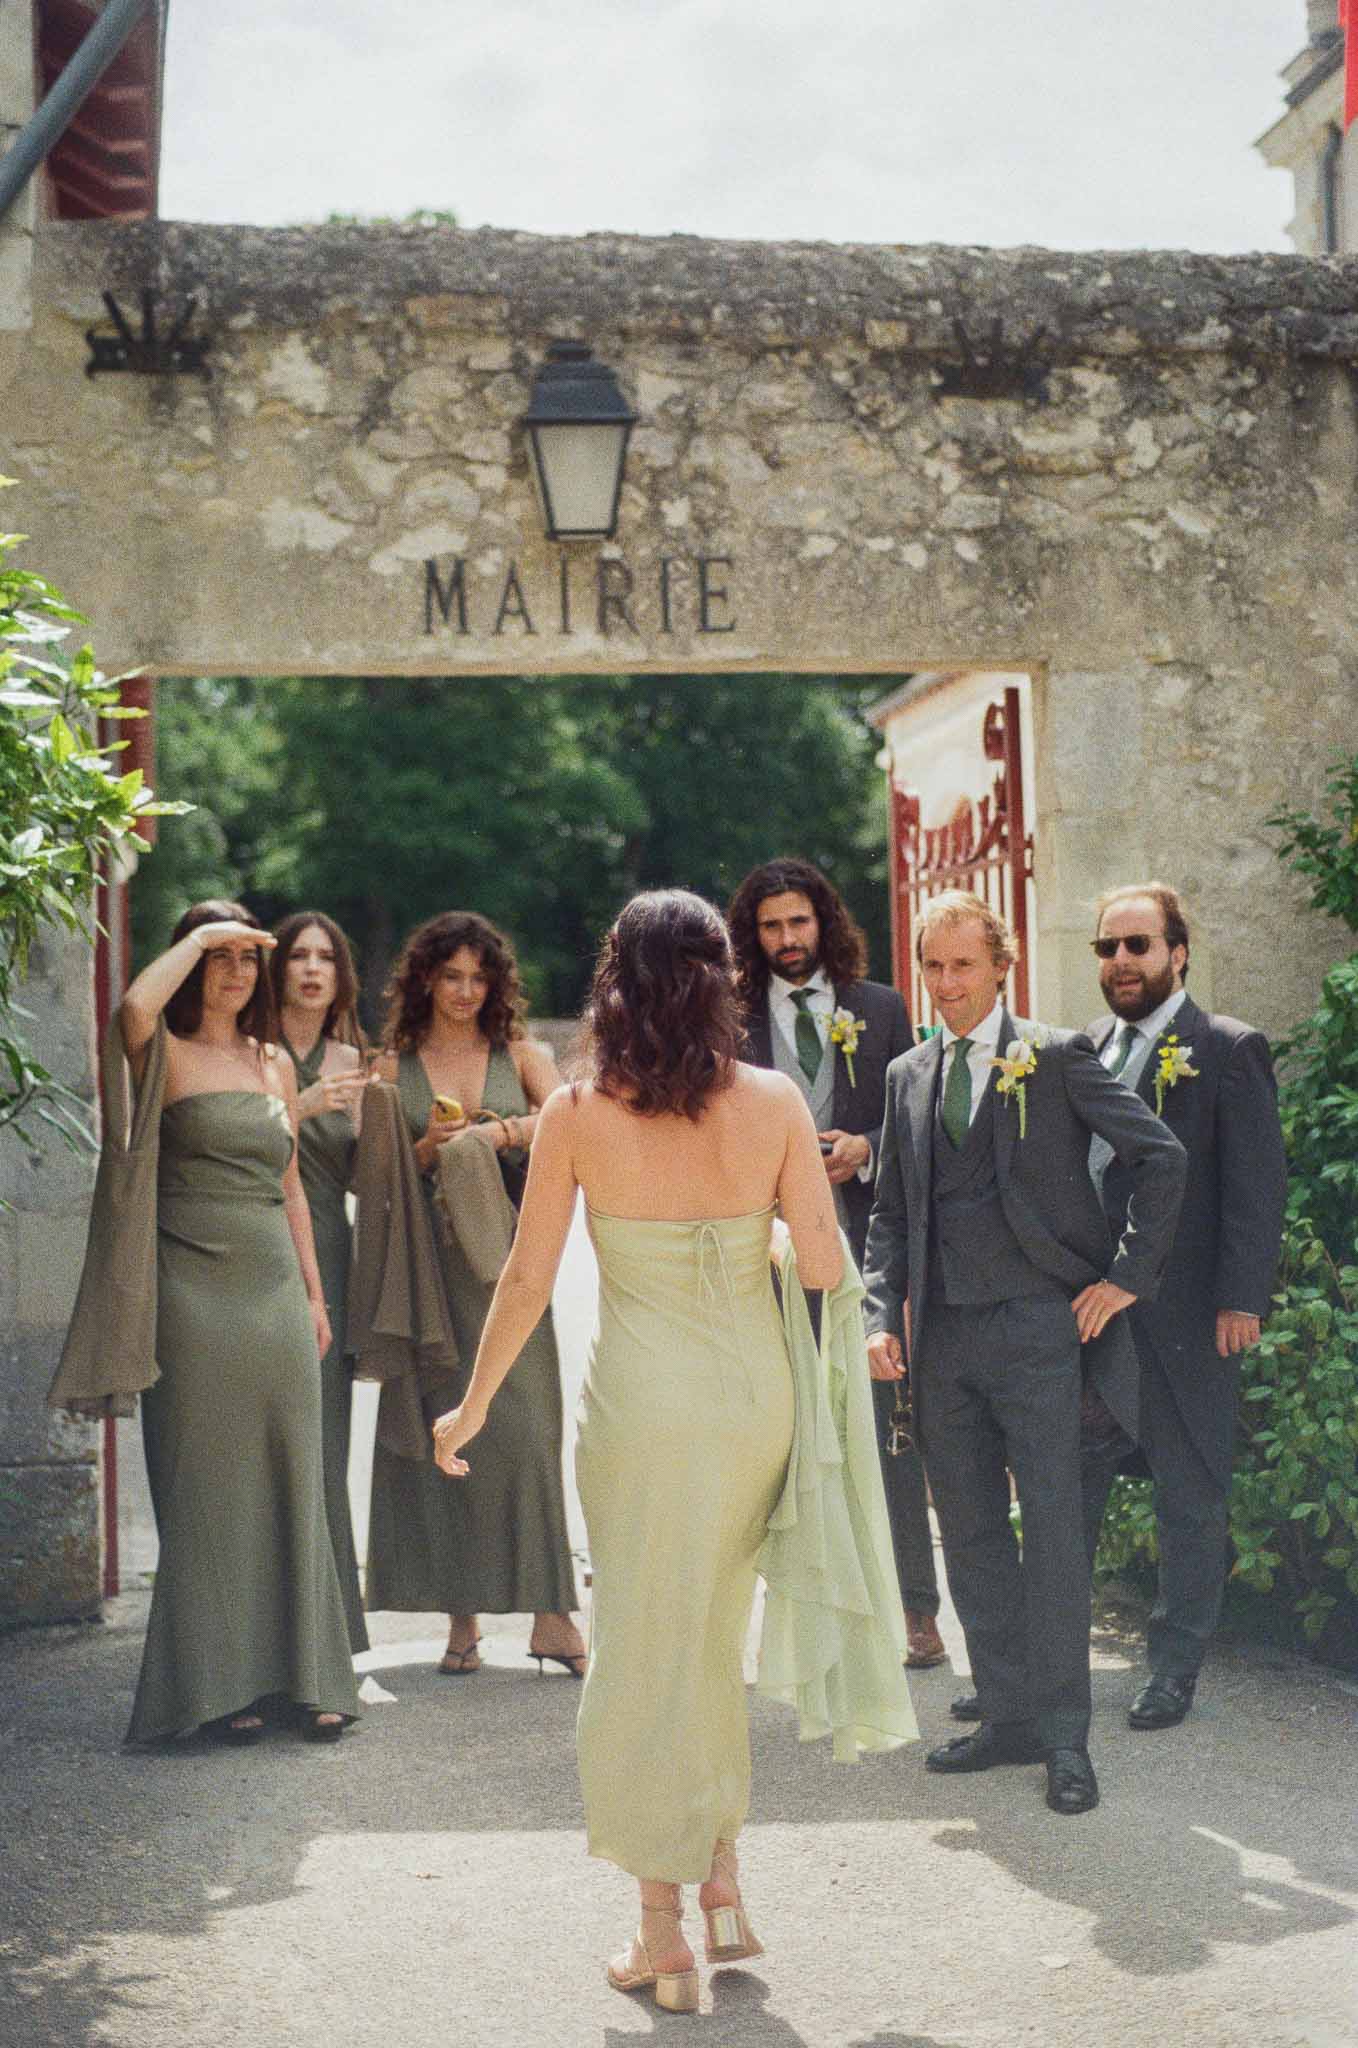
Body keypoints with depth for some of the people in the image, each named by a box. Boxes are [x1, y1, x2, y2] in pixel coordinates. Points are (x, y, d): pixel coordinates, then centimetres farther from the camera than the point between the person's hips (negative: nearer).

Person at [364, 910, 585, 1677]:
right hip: (428, 1263, 1)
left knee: (521, 1425, -7)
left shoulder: (520, 1054, 11)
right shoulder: (394, 1069, 11)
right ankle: (463, 1619, 6)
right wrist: (429, 1148, -10)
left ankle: (551, 1614, -4)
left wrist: (493, 1133, -18)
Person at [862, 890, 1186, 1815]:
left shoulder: (1057, 1058, -3)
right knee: (970, 1533, 10)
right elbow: (891, 1212, 15)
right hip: (943, 1336, 5)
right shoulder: (910, 1076, 13)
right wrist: (884, 1315, 3)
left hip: (1036, 1328, -5)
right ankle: (1009, 1715, 21)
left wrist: (1128, 1276, -6)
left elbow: (1161, 1156, -4)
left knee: (1053, 1533, -3)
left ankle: (1066, 1737, 6)